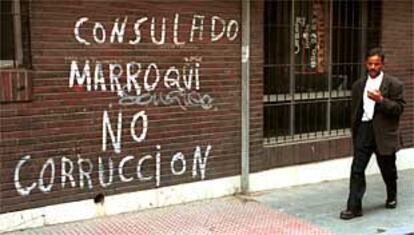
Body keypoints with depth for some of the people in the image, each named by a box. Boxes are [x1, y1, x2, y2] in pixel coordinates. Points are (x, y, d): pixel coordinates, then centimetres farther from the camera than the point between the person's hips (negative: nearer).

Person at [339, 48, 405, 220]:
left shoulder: (394, 84, -3)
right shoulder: (358, 85, 11)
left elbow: (399, 108, -9)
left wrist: (381, 100, -22)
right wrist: (354, 131, 12)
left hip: (383, 133, -3)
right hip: (364, 129, 3)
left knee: (387, 169, 14)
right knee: (357, 169, -5)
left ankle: (392, 197, 41)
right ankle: (354, 207, -3)